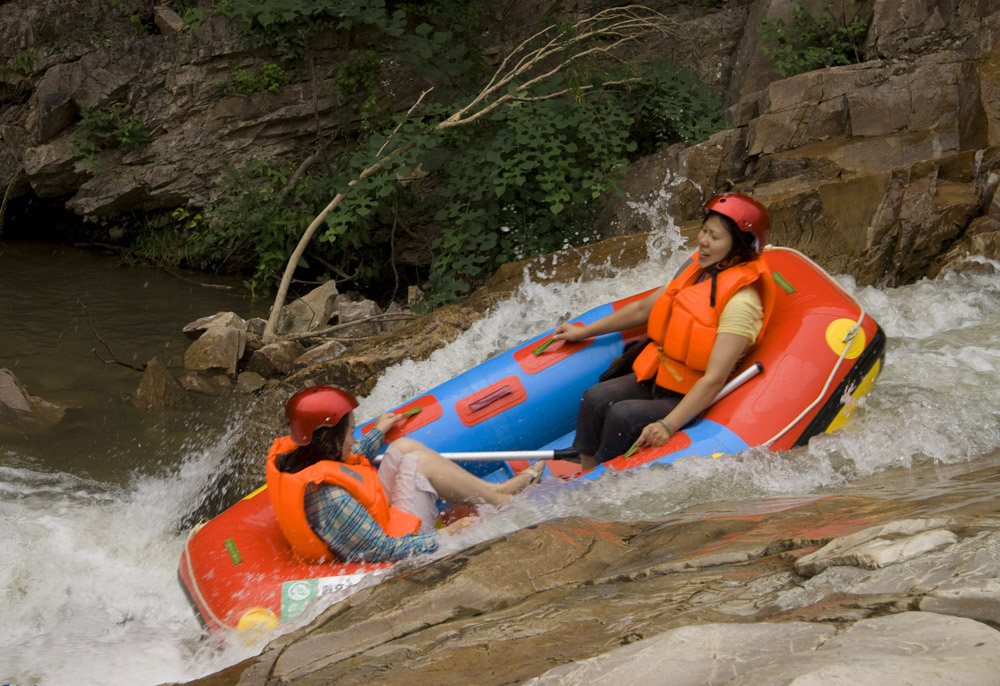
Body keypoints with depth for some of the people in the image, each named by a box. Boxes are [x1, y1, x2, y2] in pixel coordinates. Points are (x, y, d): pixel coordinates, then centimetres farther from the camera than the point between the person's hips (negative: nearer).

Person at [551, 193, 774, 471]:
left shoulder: (741, 302, -22)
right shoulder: (695, 269, 3)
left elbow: (714, 380, -27)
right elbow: (643, 309, 18)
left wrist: (668, 426, -35)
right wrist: (584, 332, 22)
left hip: (690, 399, -8)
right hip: (655, 378, 8)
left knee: (623, 416, -27)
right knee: (596, 399, -15)